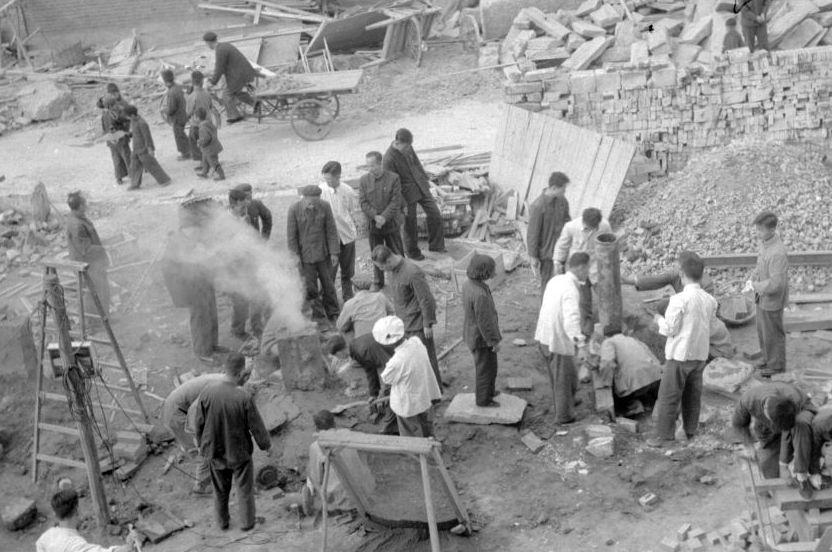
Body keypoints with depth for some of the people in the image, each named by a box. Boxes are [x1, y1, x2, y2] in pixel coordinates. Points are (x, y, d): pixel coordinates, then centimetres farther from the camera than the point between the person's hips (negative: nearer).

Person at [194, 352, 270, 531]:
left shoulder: (207, 393, -19)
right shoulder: (244, 397, -28)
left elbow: (198, 422, -6)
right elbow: (256, 425, -15)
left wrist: (201, 443, 13)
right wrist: (266, 443, 5)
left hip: (215, 451, 3)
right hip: (239, 451, -3)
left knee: (220, 489, 24)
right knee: (244, 489, 20)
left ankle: (222, 522, 40)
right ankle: (247, 522, 36)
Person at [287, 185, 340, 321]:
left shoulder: (325, 207, -9)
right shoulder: (294, 210, -13)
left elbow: (331, 230, -2)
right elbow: (291, 236, -7)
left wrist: (334, 252, -4)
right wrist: (295, 258, -6)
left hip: (323, 254, 1)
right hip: (305, 256, -1)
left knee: (328, 284, 11)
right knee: (310, 288, 2)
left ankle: (333, 315, 25)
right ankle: (319, 316, 15)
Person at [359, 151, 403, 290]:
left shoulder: (393, 178, -9)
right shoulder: (364, 180, -2)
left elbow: (396, 202, -12)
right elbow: (363, 202, -4)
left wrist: (384, 217, -19)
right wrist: (375, 216, -17)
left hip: (391, 223, -2)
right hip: (373, 225, 2)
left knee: (396, 253, 8)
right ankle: (378, 282, 26)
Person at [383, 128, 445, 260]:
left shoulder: (407, 147, -5)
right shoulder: (389, 159, -25)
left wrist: (425, 178, 20)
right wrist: (402, 204, -16)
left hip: (421, 186, 6)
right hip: (407, 193, -6)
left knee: (435, 215, 5)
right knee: (410, 225, 9)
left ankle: (436, 245, 22)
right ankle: (412, 252, 30)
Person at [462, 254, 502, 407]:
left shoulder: (468, 284, -7)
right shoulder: (480, 294, -35)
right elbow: (485, 321, -27)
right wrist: (494, 341, -15)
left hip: (473, 333, 9)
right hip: (482, 338, -9)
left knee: (486, 365, 28)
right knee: (487, 368, 13)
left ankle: (488, 390, 47)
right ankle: (483, 399, 31)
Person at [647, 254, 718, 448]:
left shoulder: (679, 299, -19)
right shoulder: (710, 300, 0)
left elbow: (670, 329, -15)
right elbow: (710, 325, 10)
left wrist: (659, 319, 3)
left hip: (680, 355, -6)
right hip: (700, 354, 6)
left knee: (669, 397, 3)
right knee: (693, 395, 16)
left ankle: (663, 437, 6)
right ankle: (690, 433, 23)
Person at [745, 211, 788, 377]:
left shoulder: (778, 253, -32)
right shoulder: (765, 242, -3)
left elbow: (776, 284, -33)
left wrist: (755, 286, -22)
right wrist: (753, 279, 0)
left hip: (772, 301, -9)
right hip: (762, 298, 9)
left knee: (773, 334, 11)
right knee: (762, 331, 24)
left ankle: (777, 365, 30)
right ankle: (769, 360, 43)